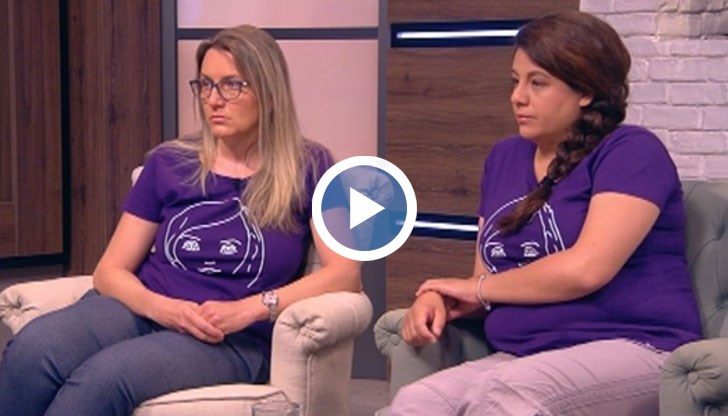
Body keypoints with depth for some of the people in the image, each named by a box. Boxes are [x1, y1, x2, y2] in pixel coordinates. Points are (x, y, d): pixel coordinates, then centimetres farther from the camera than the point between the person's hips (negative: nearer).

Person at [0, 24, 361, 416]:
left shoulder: (306, 167, 7)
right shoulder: (169, 163, 14)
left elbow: (345, 273, -4)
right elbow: (110, 271, 11)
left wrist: (249, 309, -16)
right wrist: (162, 308, -12)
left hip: (233, 341, -3)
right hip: (143, 311, 3)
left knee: (102, 377, -36)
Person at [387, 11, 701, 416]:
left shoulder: (631, 152, -3)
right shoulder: (504, 157, 18)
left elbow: (585, 269, -16)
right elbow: (485, 281, 18)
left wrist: (478, 289, -2)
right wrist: (436, 298, -5)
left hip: (630, 352, -6)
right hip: (523, 361, 6)